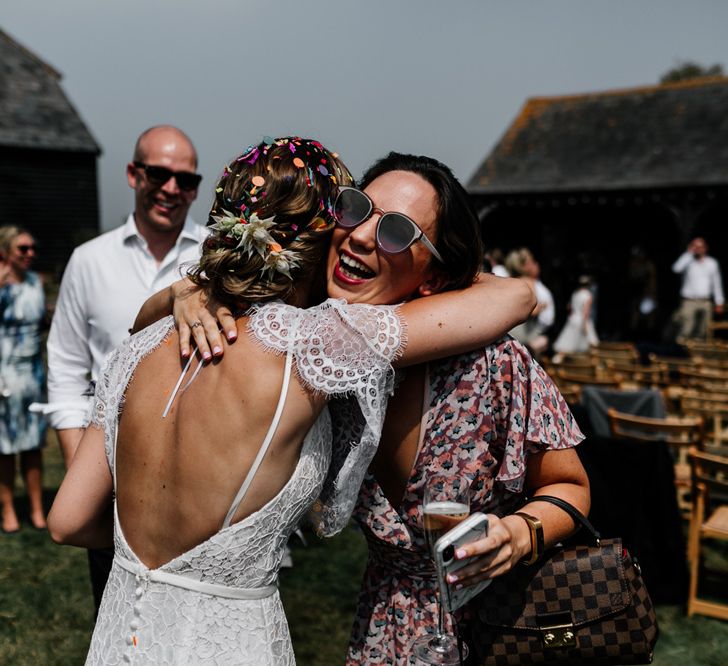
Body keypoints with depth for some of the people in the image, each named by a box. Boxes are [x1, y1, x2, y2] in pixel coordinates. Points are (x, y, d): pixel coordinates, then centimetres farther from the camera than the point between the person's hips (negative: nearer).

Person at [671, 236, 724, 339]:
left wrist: (719, 302, 11)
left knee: (703, 332, 4)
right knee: (686, 332, -13)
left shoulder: (712, 263, 9)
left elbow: (717, 283, 13)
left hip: (706, 303, 3)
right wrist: (689, 253, -17)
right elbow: (676, 268, -21)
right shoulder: (688, 261, 0)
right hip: (689, 302, -3)